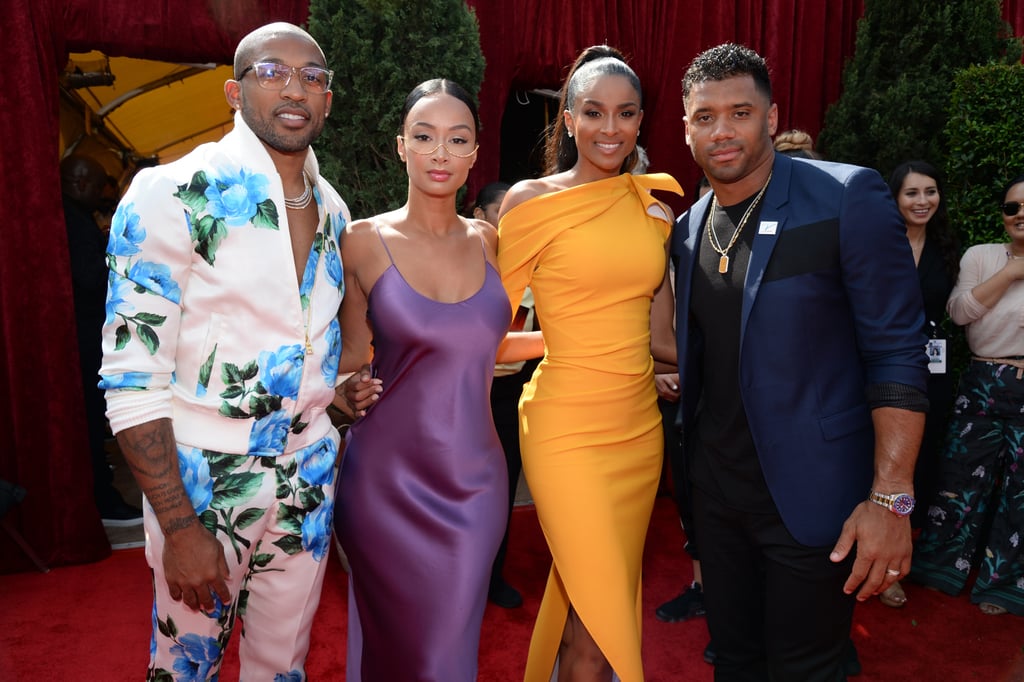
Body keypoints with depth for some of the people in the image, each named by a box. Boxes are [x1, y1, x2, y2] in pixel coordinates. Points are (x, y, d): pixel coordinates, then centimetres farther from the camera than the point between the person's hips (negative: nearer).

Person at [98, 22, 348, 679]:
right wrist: (179, 527, -17)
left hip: (310, 472, 5)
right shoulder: (173, 195, -13)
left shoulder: (333, 209, 6)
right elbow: (132, 378, -15)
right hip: (204, 477, -4)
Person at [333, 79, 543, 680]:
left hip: (474, 478, 3)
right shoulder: (363, 241, -4)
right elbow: (354, 355, 5)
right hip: (387, 478, -2)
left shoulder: (486, 241, 5)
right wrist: (348, 390, -13)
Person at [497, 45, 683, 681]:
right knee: (600, 630, -1)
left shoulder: (654, 198, 8)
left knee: (598, 603, 18)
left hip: (640, 426, 5)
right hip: (568, 430, -5)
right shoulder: (532, 199, -5)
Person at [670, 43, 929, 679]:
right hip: (717, 487, 5)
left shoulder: (848, 197, -13)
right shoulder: (689, 227, 6)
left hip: (811, 498, -5)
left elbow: (897, 352, -15)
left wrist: (891, 498, -19)